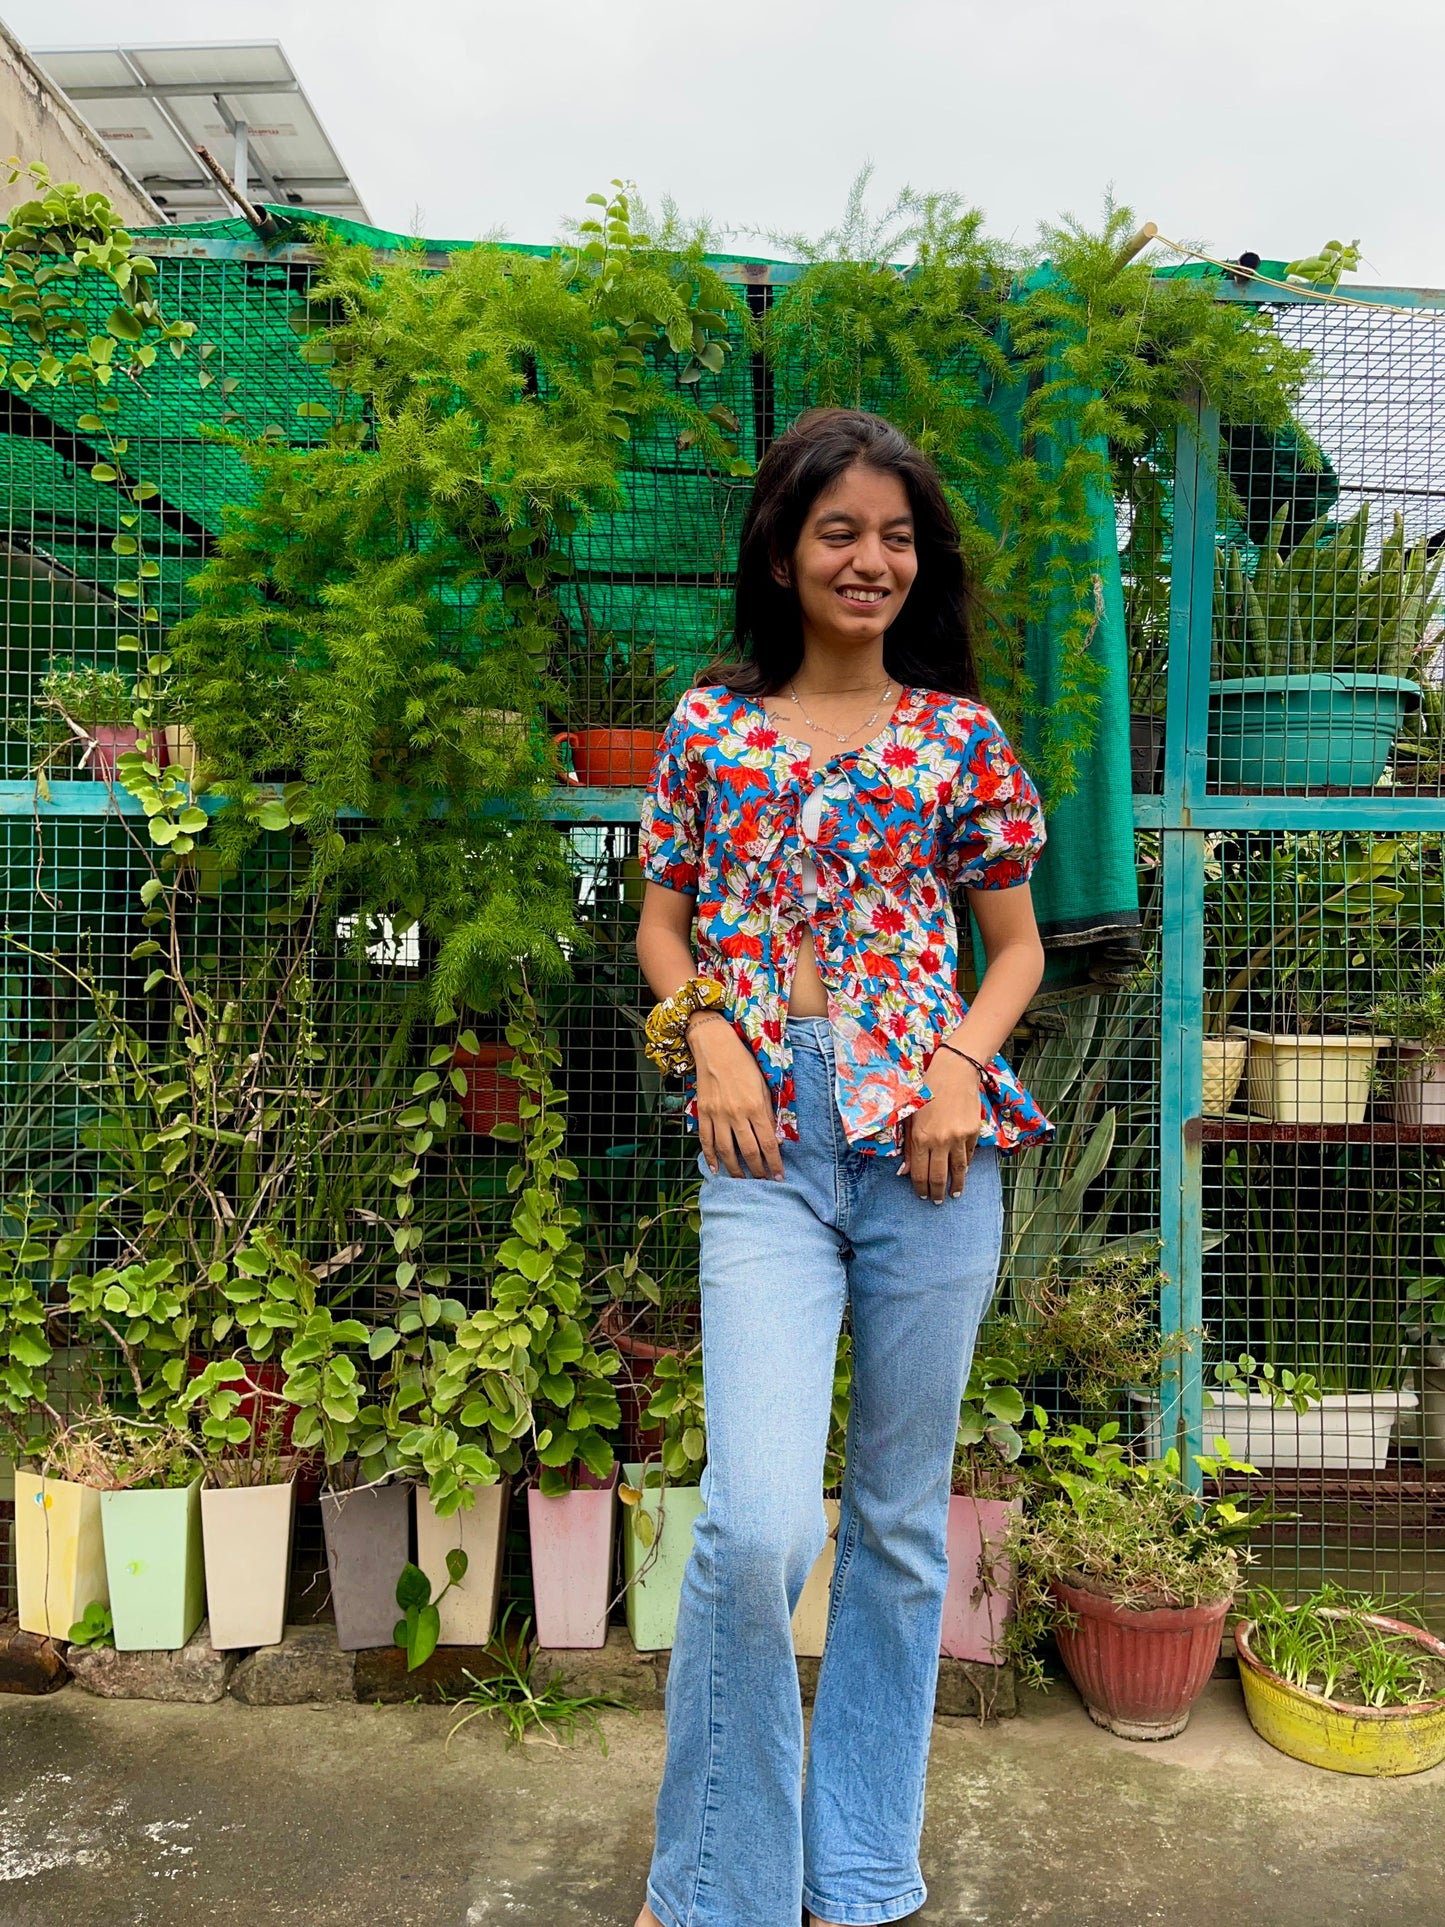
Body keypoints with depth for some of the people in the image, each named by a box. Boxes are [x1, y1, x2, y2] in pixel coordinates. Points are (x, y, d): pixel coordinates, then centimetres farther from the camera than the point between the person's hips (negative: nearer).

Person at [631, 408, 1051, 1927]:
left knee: (902, 1515, 10)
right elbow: (663, 924, 15)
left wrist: (964, 1063, -5)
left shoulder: (960, 734, 9)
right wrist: (708, 1036, -4)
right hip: (766, 1143, -1)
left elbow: (1016, 943, 13)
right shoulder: (710, 724, 10)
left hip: (924, 1134, 1)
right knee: (758, 1519, -13)